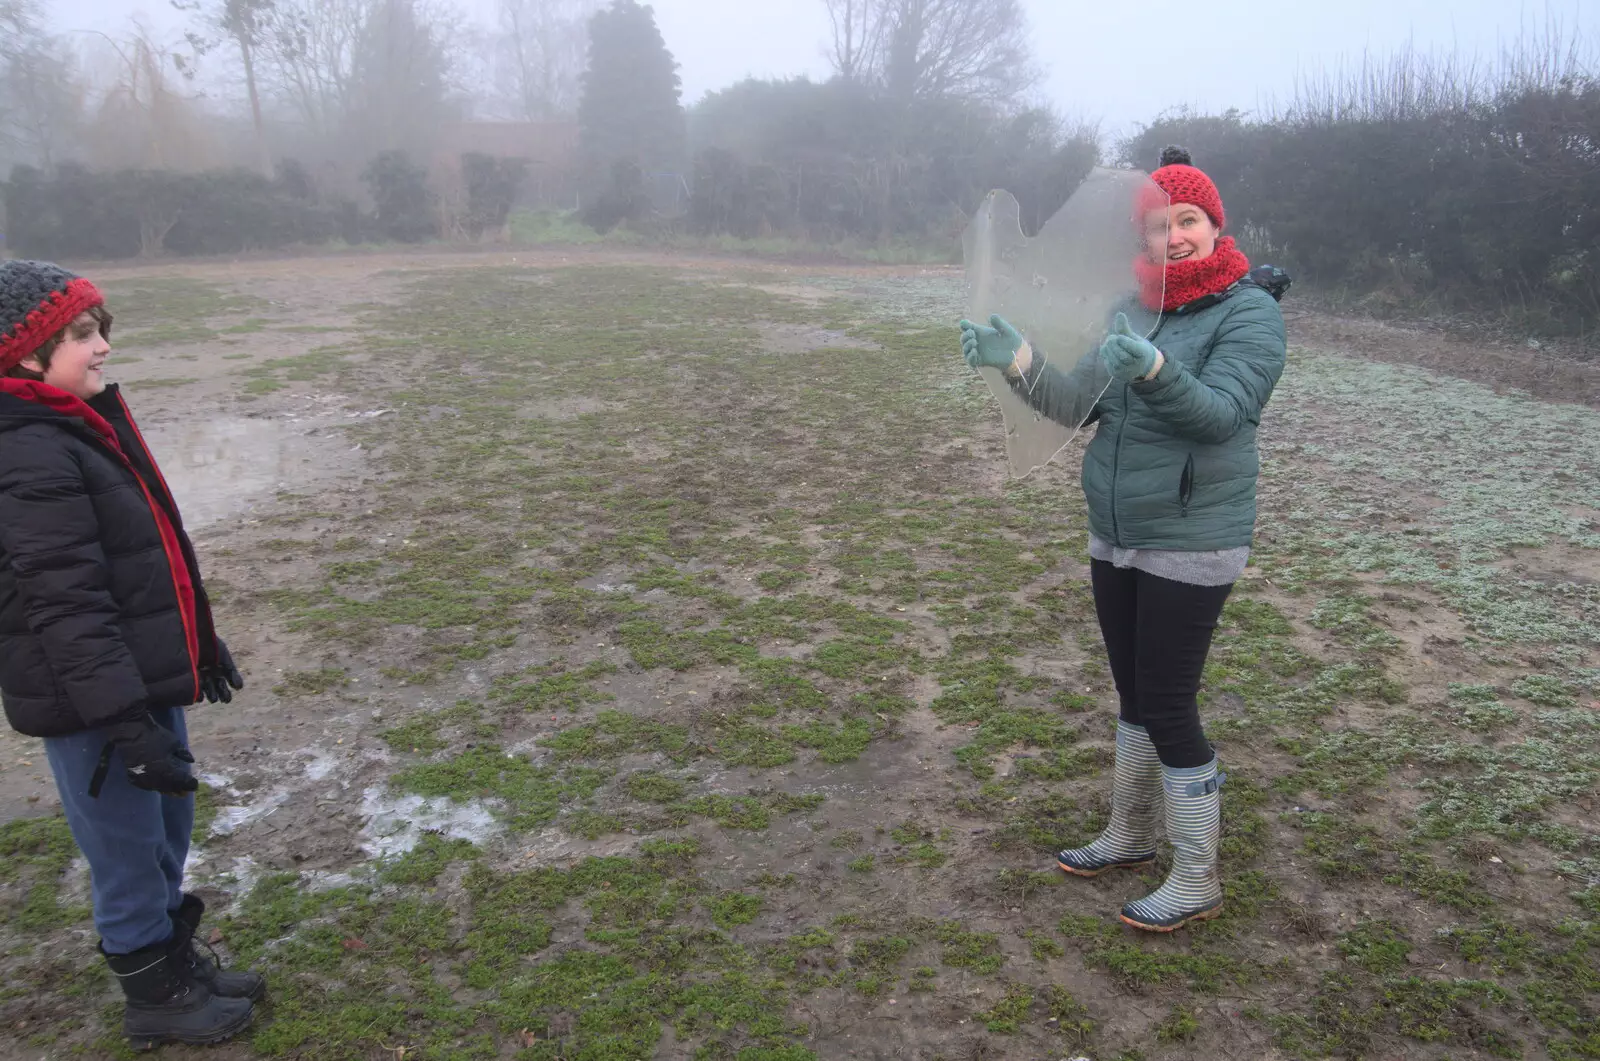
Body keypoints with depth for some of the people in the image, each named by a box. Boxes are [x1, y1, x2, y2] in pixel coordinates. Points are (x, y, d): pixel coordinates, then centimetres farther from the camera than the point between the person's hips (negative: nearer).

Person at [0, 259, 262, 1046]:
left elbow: (151, 555, 18)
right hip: (91, 708, -9)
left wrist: (200, 643, 25)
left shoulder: (84, 425, 9)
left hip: (143, 683, 9)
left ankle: (178, 963, 40)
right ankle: (155, 1000, 27)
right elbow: (66, 606, -26)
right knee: (128, 852, 8)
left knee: (167, 834, 22)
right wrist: (126, 724, -26)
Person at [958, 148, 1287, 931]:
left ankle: (1197, 881, 15)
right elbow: (1078, 404, 2)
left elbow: (1222, 412, -24)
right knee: (1135, 697, 18)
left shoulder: (1250, 311, -11)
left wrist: (1156, 370, -42)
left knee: (1168, 707, -3)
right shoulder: (1131, 309, 8)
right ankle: (1129, 836, 37)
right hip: (1115, 540, 7)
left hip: (1191, 547, -7)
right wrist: (1017, 362, -15)